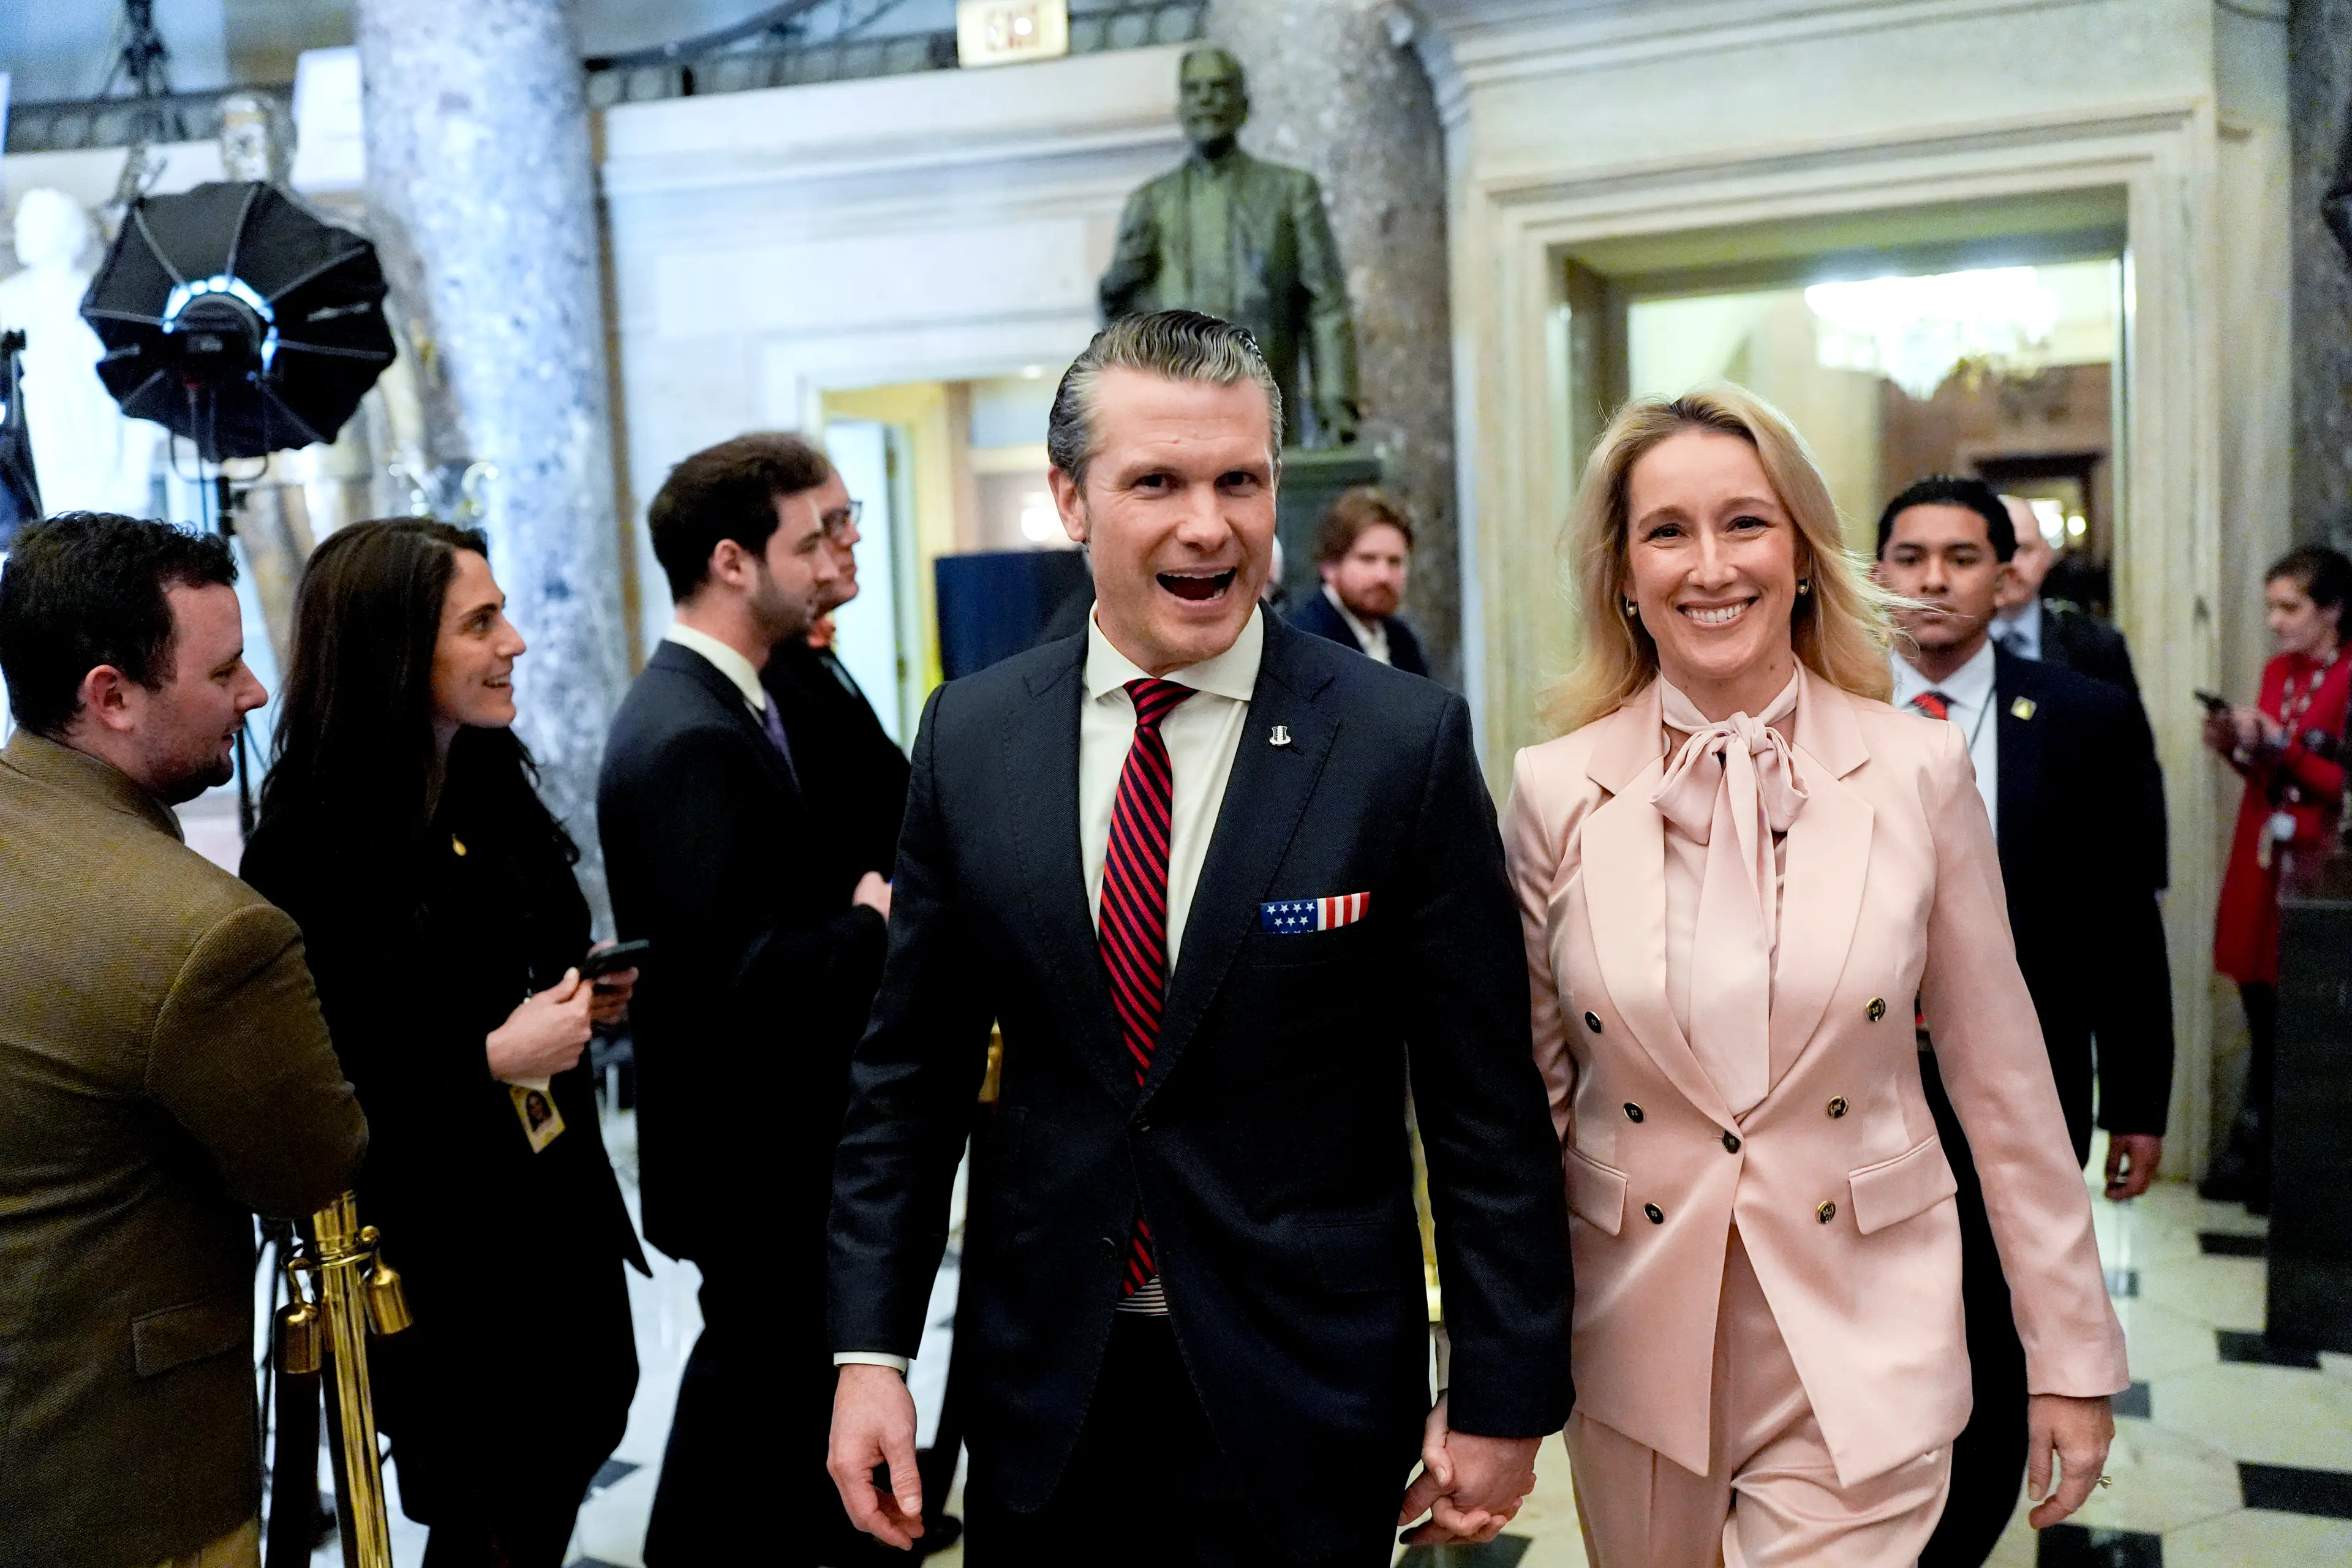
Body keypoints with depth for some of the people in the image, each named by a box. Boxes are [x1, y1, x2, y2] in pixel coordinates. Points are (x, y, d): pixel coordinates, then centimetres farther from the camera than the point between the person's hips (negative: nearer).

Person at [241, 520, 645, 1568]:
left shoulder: (493, 785, 3)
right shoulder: (311, 855, -20)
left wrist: (586, 999, -1)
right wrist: (492, 1061, -24)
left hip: (560, 1213, 7)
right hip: (440, 1258, -7)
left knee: (577, 1442, 18)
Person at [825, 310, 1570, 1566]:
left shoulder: (1407, 741, -12)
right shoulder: (970, 736, -2)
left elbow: (1483, 1098, -7)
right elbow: (909, 1072, 3)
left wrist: (1504, 1393, -5)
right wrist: (871, 1349, 0)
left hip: (1305, 1395, -2)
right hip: (1041, 1388, 3)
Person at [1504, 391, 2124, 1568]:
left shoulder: (1920, 771, -7)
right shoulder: (1555, 790, -6)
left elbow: (2003, 1077, 1)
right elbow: (1527, 1095, 1)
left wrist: (2073, 1359, 4)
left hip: (1860, 1349, -1)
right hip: (1633, 1340, 1)